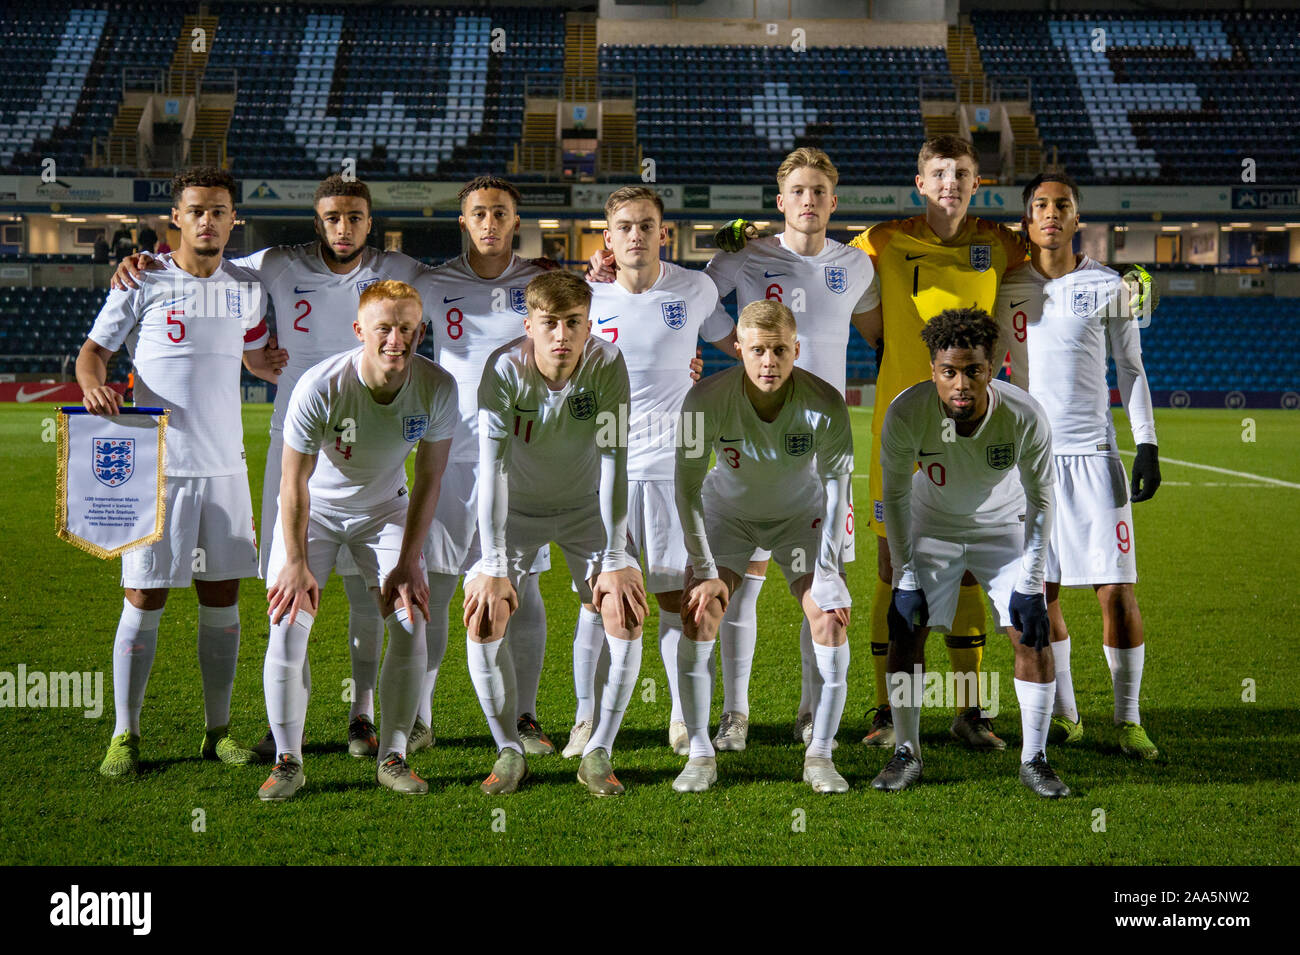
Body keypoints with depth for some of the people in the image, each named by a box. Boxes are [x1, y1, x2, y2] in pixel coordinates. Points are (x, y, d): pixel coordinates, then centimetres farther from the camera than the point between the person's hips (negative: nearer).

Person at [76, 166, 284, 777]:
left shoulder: (247, 287, 10)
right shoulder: (144, 281, -2)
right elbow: (94, 348, 3)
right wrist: (93, 383, -18)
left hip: (224, 466, 4)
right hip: (158, 466, -4)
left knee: (222, 598, 6)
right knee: (145, 599, -3)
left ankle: (218, 730, 16)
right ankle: (125, 735, 6)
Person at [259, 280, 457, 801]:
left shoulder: (438, 388, -23)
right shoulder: (319, 387, -31)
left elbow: (428, 480, -12)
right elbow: (295, 483, -20)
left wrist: (409, 563, -14)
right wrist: (296, 563, -18)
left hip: (385, 506, 2)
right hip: (314, 508, -2)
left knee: (411, 623, -9)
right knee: (289, 624, -13)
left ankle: (392, 757, 5)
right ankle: (288, 761, 1)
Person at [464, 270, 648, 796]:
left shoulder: (607, 363, -24)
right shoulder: (504, 369, -25)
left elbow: (614, 461, -22)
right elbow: (491, 468, -26)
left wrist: (614, 561, -23)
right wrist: (493, 568, -29)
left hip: (587, 506, 0)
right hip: (516, 508, 0)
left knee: (626, 610, -17)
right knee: (484, 613, -16)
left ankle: (598, 753, -3)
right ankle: (509, 752, 1)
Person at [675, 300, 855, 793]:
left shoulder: (825, 403, -28)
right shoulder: (707, 399, -29)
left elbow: (835, 485, -15)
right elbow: (688, 488, -18)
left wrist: (827, 569, -17)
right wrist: (706, 571, -19)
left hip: (801, 513, 0)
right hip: (728, 511, 0)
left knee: (831, 618, -15)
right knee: (698, 614, -15)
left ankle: (820, 755, -1)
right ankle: (701, 756, -3)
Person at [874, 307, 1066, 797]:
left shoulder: (1026, 417, -31)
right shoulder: (906, 413, -31)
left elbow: (1040, 501, -16)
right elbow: (895, 497, -15)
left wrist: (1029, 586, -16)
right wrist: (905, 581, -15)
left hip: (1005, 527, 0)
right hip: (932, 526, 0)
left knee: (1033, 637, -9)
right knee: (905, 629, -8)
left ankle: (1033, 759, 6)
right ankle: (907, 752, 8)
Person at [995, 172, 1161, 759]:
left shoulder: (1108, 287, 5)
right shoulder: (1005, 287, 8)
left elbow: (1131, 371, 8)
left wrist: (1147, 445, -1)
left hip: (1093, 452, -1)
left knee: (1117, 592, -6)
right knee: (1040, 593, 3)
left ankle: (1129, 721, 6)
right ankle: (1063, 715, 16)